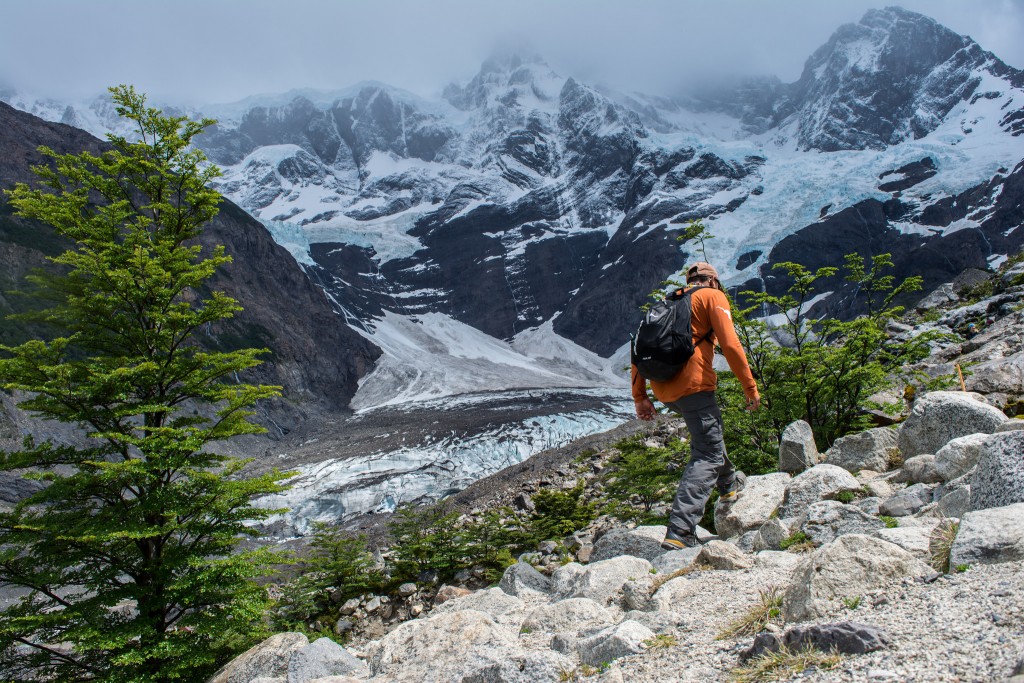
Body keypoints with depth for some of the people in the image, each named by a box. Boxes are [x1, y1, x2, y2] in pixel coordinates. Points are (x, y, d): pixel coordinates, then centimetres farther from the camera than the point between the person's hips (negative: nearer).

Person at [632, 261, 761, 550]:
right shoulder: (712, 296, 7)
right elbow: (730, 344, -7)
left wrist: (640, 396, 19)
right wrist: (750, 387, -2)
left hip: (663, 388, 7)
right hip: (692, 383, -7)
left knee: (707, 431, 33)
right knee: (707, 456, -5)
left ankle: (729, 483, 50)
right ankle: (679, 533, -18)